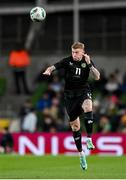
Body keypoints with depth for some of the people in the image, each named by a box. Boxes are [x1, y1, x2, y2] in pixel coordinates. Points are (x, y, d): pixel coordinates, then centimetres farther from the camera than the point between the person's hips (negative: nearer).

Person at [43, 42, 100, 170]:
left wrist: (89, 64, -24)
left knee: (88, 108, -36)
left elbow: (97, 77, -12)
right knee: (74, 125, 5)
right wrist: (48, 71, -38)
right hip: (70, 94, 1)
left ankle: (89, 139, -29)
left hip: (83, 91, -1)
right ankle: (81, 154, 19)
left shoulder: (87, 61, -3)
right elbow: (53, 67, -15)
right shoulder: (67, 61, -6)